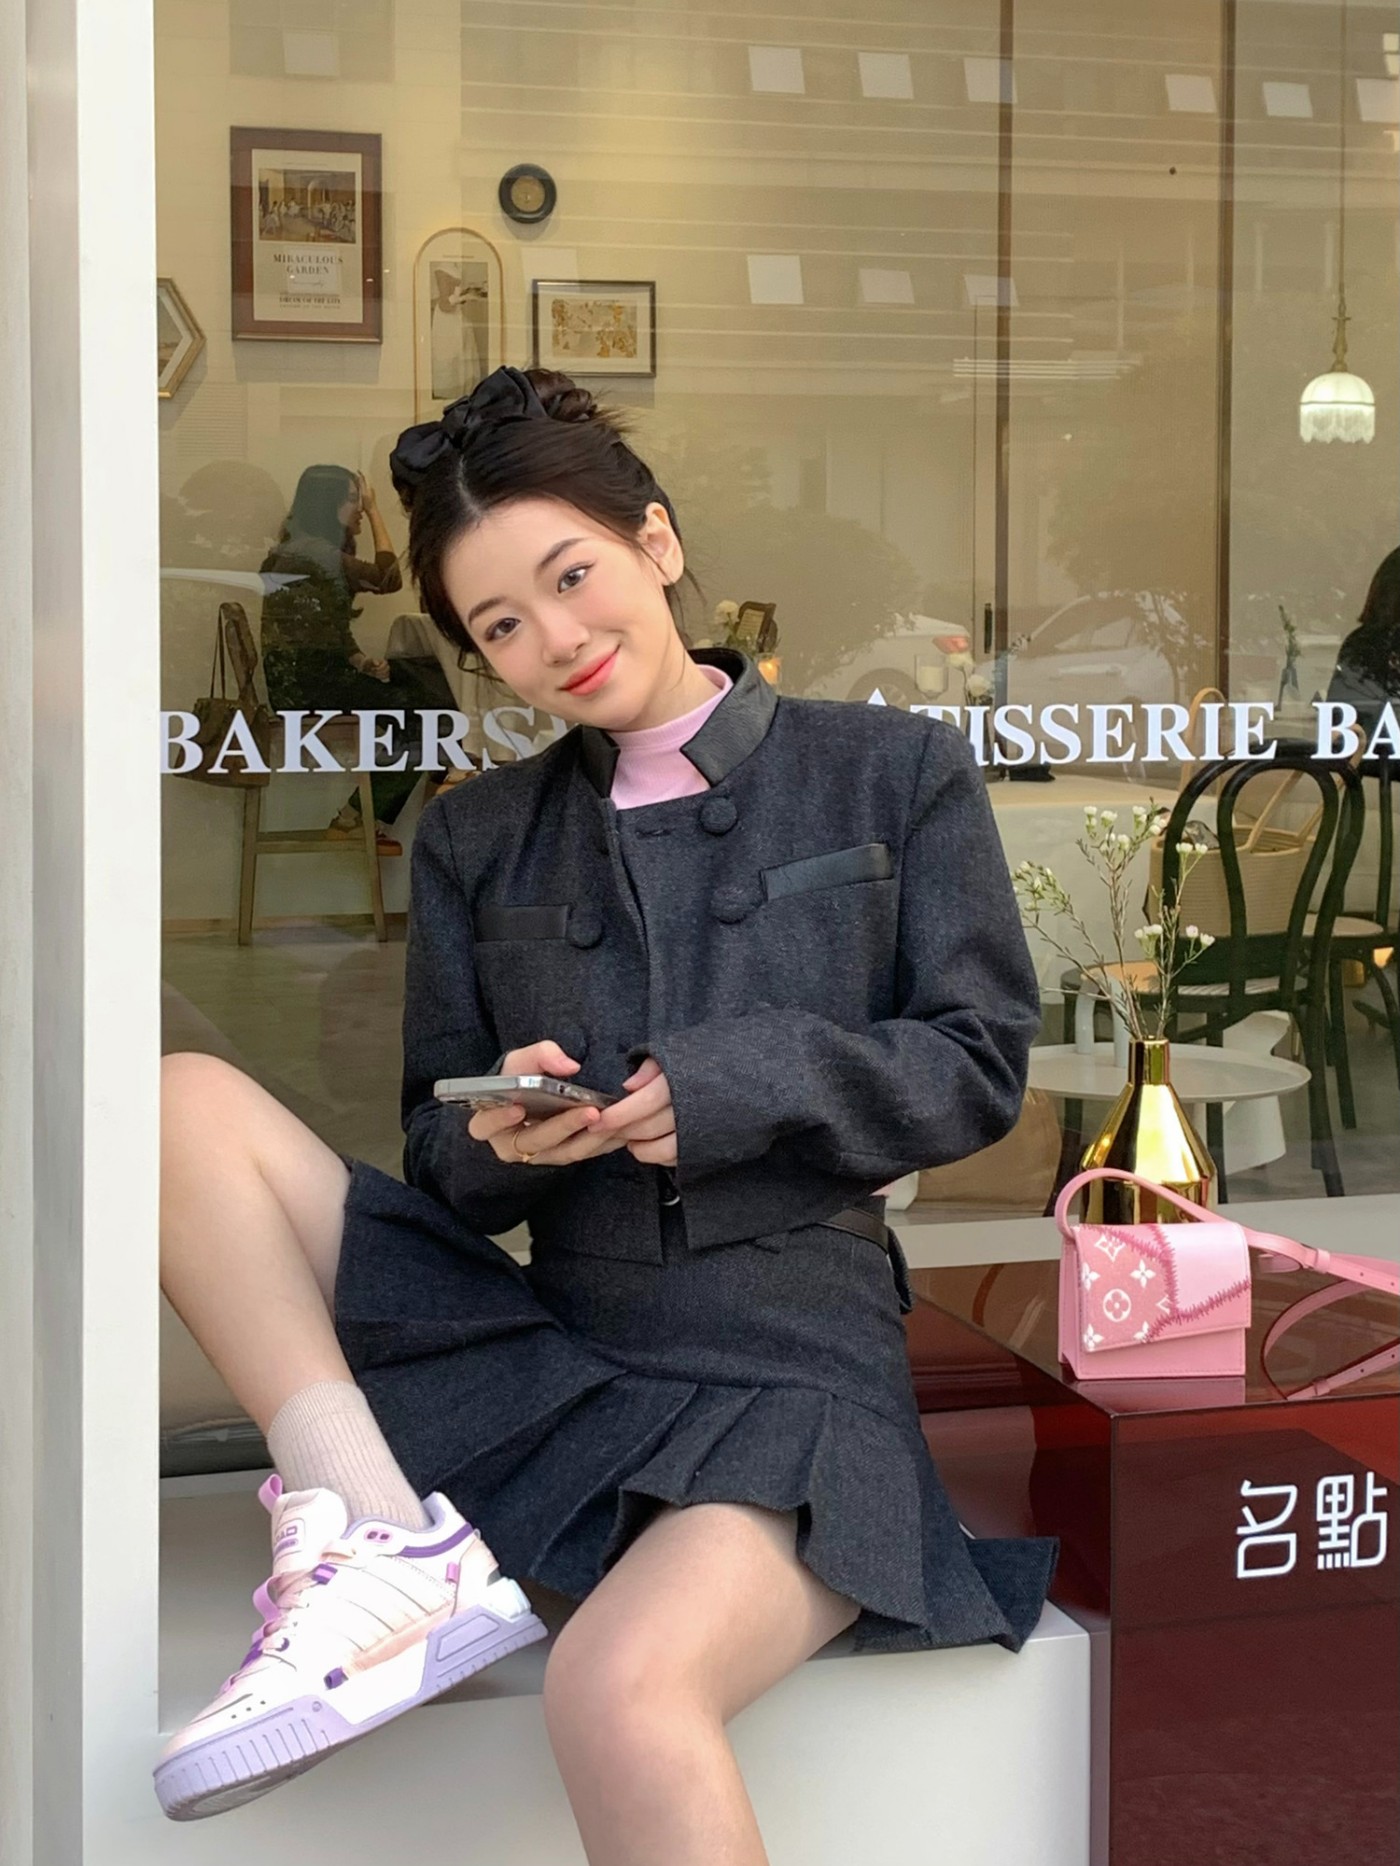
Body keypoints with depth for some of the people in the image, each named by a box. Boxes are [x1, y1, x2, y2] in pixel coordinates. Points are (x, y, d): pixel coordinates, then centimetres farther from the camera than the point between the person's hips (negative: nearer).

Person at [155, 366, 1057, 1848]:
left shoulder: (893, 774, 7)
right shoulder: (475, 839, 15)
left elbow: (979, 1066, 1)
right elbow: (445, 1154, 13)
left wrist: (736, 1086, -15)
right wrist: (504, 1135, -12)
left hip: (788, 1360, -5)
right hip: (539, 1343, 5)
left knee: (621, 1691, -37)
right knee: (185, 1103, -13)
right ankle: (388, 1543, -23)